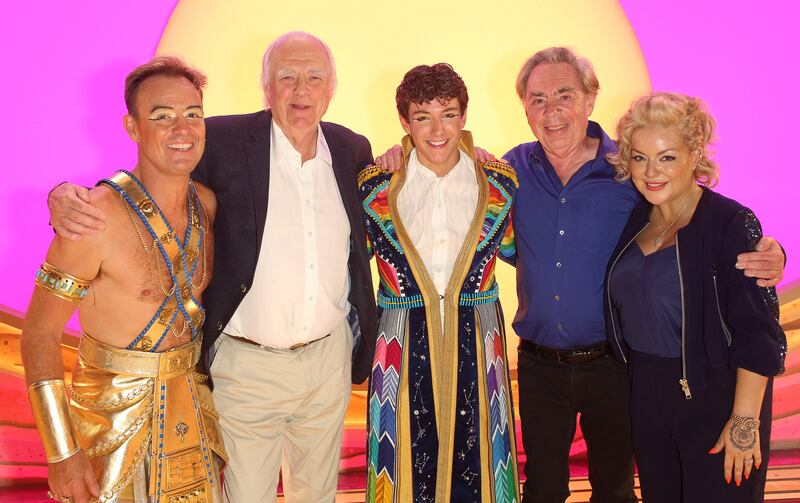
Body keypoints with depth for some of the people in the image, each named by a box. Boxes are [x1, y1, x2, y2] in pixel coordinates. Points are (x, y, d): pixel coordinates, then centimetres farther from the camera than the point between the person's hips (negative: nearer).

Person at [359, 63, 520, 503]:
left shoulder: (499, 181, 1)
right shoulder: (375, 186, -2)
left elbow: (510, 247, 16)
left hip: (477, 346, 1)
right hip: (404, 348, -1)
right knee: (409, 466, 7)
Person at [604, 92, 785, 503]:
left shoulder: (731, 223, -15)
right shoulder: (634, 220, 3)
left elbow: (758, 334, -17)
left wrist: (745, 421, -18)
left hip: (715, 399, -6)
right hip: (647, 397, 6)